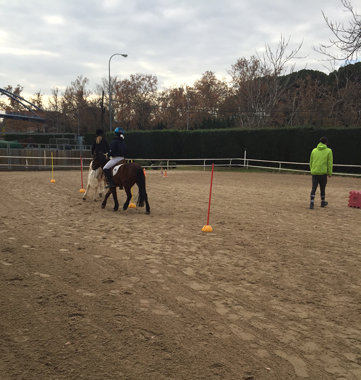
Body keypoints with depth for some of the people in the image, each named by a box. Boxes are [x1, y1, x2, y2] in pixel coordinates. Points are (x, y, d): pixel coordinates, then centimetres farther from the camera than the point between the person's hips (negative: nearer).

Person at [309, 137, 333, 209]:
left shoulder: (314, 150, 8)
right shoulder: (328, 151, -1)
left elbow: (310, 162, 14)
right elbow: (330, 163, 0)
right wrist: (330, 173, 6)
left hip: (314, 173, 2)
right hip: (323, 173, -2)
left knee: (313, 188, 1)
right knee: (322, 189, 12)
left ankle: (312, 203, -12)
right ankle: (323, 203, 27)